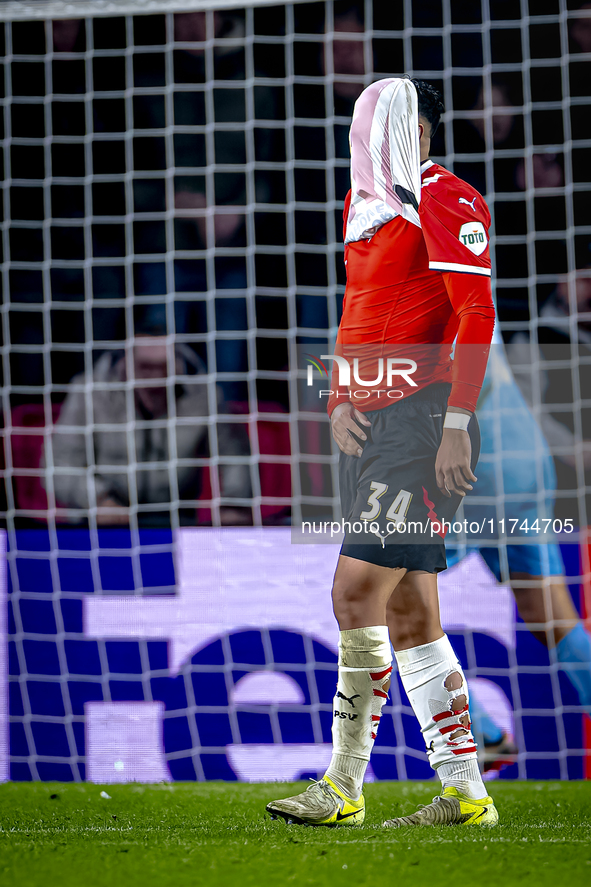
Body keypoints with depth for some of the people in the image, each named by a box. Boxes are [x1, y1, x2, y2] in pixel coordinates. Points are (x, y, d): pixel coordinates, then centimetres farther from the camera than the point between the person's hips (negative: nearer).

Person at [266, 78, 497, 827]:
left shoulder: (441, 199, -7)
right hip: (369, 425, 9)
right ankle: (464, 795, 10)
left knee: (357, 592, -13)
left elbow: (476, 314, -13)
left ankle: (343, 786, -5)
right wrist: (339, 404, 8)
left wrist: (456, 425, -19)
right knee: (407, 614, 7)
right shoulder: (363, 204, 19)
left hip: (421, 421, -9)